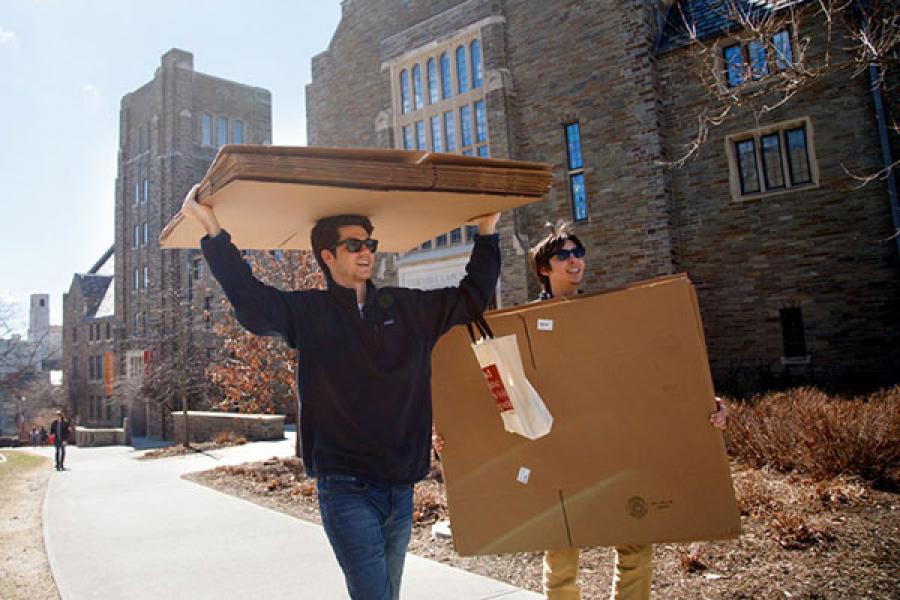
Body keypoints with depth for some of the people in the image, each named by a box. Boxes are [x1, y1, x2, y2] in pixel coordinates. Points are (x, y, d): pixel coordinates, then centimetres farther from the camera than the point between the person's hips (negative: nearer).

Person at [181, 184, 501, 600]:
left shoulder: (409, 308, 8)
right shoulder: (307, 312, -1)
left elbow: (472, 295, 15)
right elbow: (251, 300, -15)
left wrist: (487, 231, 16)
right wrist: (214, 232, -20)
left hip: (401, 487, 4)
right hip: (346, 488, -4)